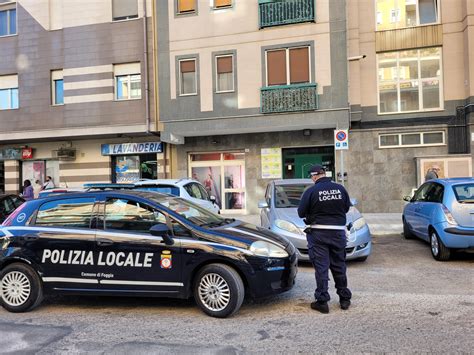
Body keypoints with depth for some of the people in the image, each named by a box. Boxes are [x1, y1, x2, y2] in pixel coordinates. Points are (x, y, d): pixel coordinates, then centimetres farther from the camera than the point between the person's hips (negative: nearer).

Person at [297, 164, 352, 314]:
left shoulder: (311, 191, -11)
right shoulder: (340, 189, 0)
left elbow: (301, 213, -6)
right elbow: (347, 207, 11)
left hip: (318, 233, -3)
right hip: (338, 232, 4)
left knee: (321, 267, 3)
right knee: (339, 266, 16)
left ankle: (322, 301, 5)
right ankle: (345, 298, 27)